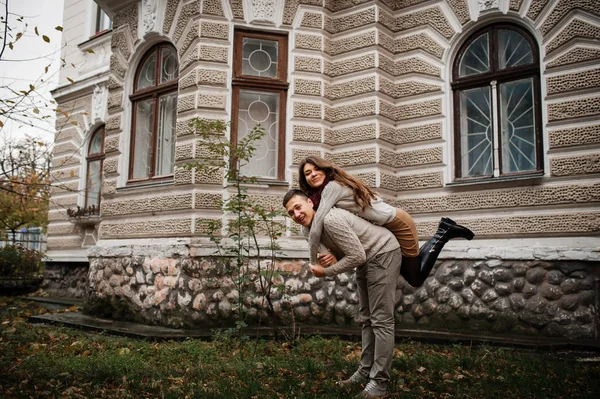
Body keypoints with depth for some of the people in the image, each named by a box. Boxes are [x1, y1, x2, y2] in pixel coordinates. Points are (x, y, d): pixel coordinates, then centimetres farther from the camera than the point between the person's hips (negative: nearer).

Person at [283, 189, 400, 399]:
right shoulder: (310, 226, 1)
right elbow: (341, 252, 12)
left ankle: (379, 382, -2)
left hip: (383, 253, -10)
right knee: (366, 318, 14)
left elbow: (357, 256, -27)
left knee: (381, 319, -8)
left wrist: (326, 271, -19)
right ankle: (366, 371, 23)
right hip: (366, 259, 10)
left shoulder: (330, 219, -30)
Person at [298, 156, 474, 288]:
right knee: (411, 277, 18)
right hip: (387, 228, 9)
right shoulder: (331, 188, 9)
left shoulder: (332, 186, -19)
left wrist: (313, 262, -12)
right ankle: (443, 232, 20)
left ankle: (443, 232, 7)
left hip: (397, 224, -9)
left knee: (416, 279, 4)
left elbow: (316, 228, -24)